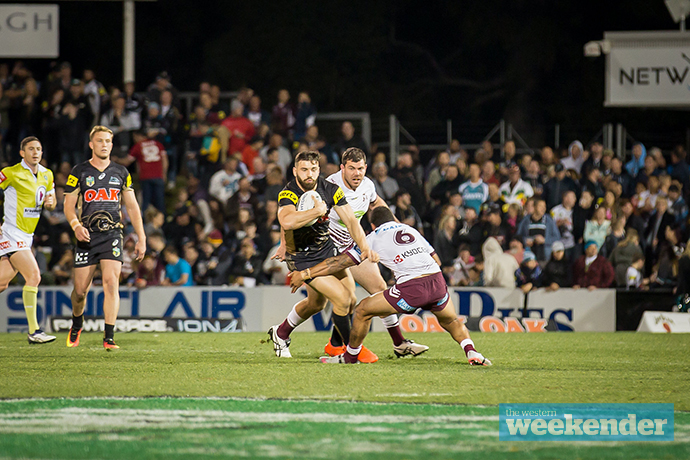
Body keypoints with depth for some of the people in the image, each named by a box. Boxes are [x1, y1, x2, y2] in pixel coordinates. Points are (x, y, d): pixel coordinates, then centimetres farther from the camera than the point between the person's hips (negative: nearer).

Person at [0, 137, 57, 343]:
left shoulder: (46, 175, 12)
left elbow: (52, 201, 23)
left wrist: (50, 201, -3)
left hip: (27, 236, 8)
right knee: (33, 275, -18)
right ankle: (34, 331, -18)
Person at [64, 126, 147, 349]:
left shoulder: (121, 172, 10)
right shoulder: (79, 172, 4)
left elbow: (132, 207, 14)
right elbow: (69, 205, 4)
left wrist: (141, 238, 9)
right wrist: (76, 225, -17)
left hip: (112, 235, 0)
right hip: (87, 236, 0)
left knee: (111, 283, -17)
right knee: (80, 289, 3)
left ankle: (109, 338, -17)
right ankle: (76, 325, 33)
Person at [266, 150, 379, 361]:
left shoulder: (330, 190, -10)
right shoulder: (288, 194, -25)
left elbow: (351, 221, -10)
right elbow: (288, 222, -46)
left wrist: (365, 247, -26)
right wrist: (318, 210, -36)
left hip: (327, 249, 6)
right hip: (302, 258, -6)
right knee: (342, 298, -15)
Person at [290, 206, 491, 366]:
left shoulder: (374, 238, 14)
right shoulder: (410, 230, 26)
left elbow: (340, 262, 14)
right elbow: (436, 260, 29)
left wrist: (305, 274, 20)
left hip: (412, 288, -5)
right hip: (438, 281, 5)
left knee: (363, 310, 14)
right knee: (451, 321, 33)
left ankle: (350, 356, 27)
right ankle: (472, 352, 11)